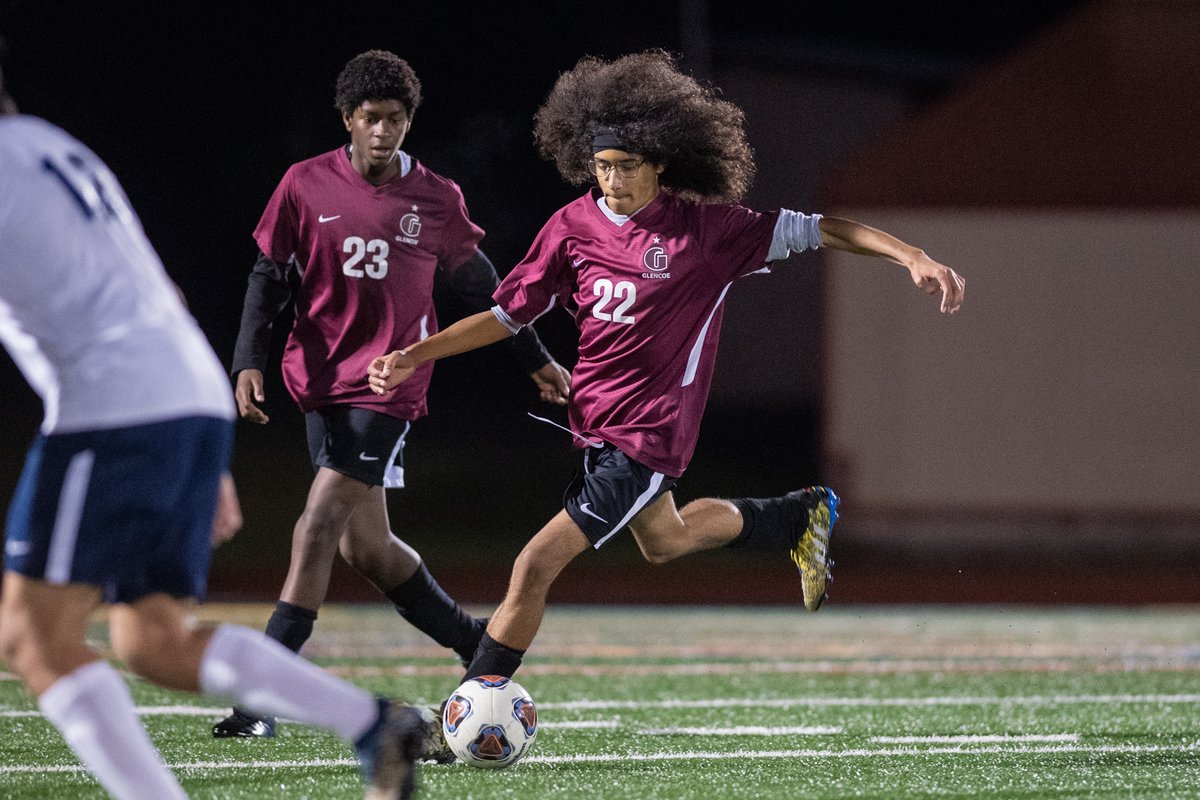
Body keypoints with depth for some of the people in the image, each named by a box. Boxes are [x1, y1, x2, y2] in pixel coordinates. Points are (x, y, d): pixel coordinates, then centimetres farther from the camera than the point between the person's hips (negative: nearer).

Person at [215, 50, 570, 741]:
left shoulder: (437, 200, 1)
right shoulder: (306, 185, 2)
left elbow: (478, 283, 16)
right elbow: (268, 278, 8)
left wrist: (536, 360, 22)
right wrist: (250, 362, -5)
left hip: (388, 385, -3)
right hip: (322, 382, 3)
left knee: (319, 525, -15)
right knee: (364, 543, 6)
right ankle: (476, 645, 26)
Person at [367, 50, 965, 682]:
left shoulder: (705, 228, -15)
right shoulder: (572, 227, -3)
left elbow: (812, 230, -11)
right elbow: (507, 315, 6)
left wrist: (913, 258, -20)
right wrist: (411, 358, -3)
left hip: (649, 435, -7)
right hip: (594, 419, 7)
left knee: (536, 564, -15)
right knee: (663, 542, 30)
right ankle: (801, 517, 50)